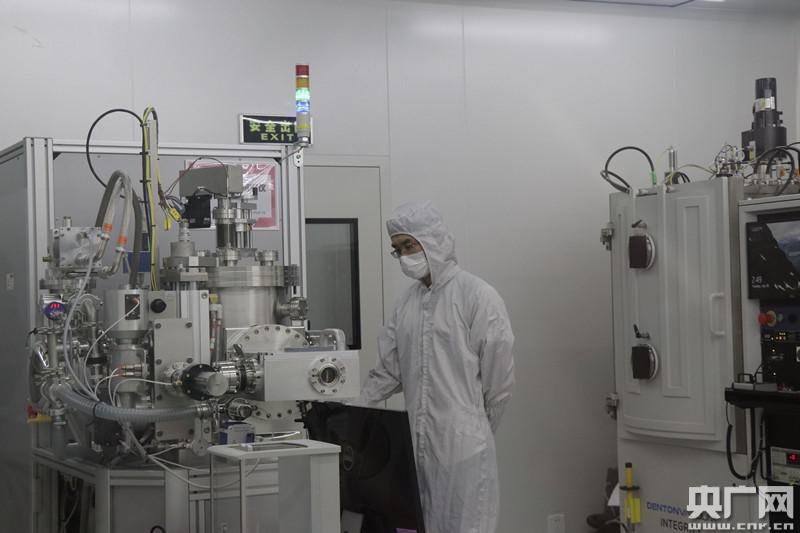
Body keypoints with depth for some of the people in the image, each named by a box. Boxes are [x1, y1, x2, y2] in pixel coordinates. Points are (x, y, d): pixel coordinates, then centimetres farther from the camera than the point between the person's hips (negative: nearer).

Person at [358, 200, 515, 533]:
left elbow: (500, 378, -7)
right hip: (416, 444, 6)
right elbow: (387, 372, 12)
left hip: (462, 448, -6)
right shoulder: (407, 303, 11)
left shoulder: (477, 296, -8)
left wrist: (475, 429, 2)